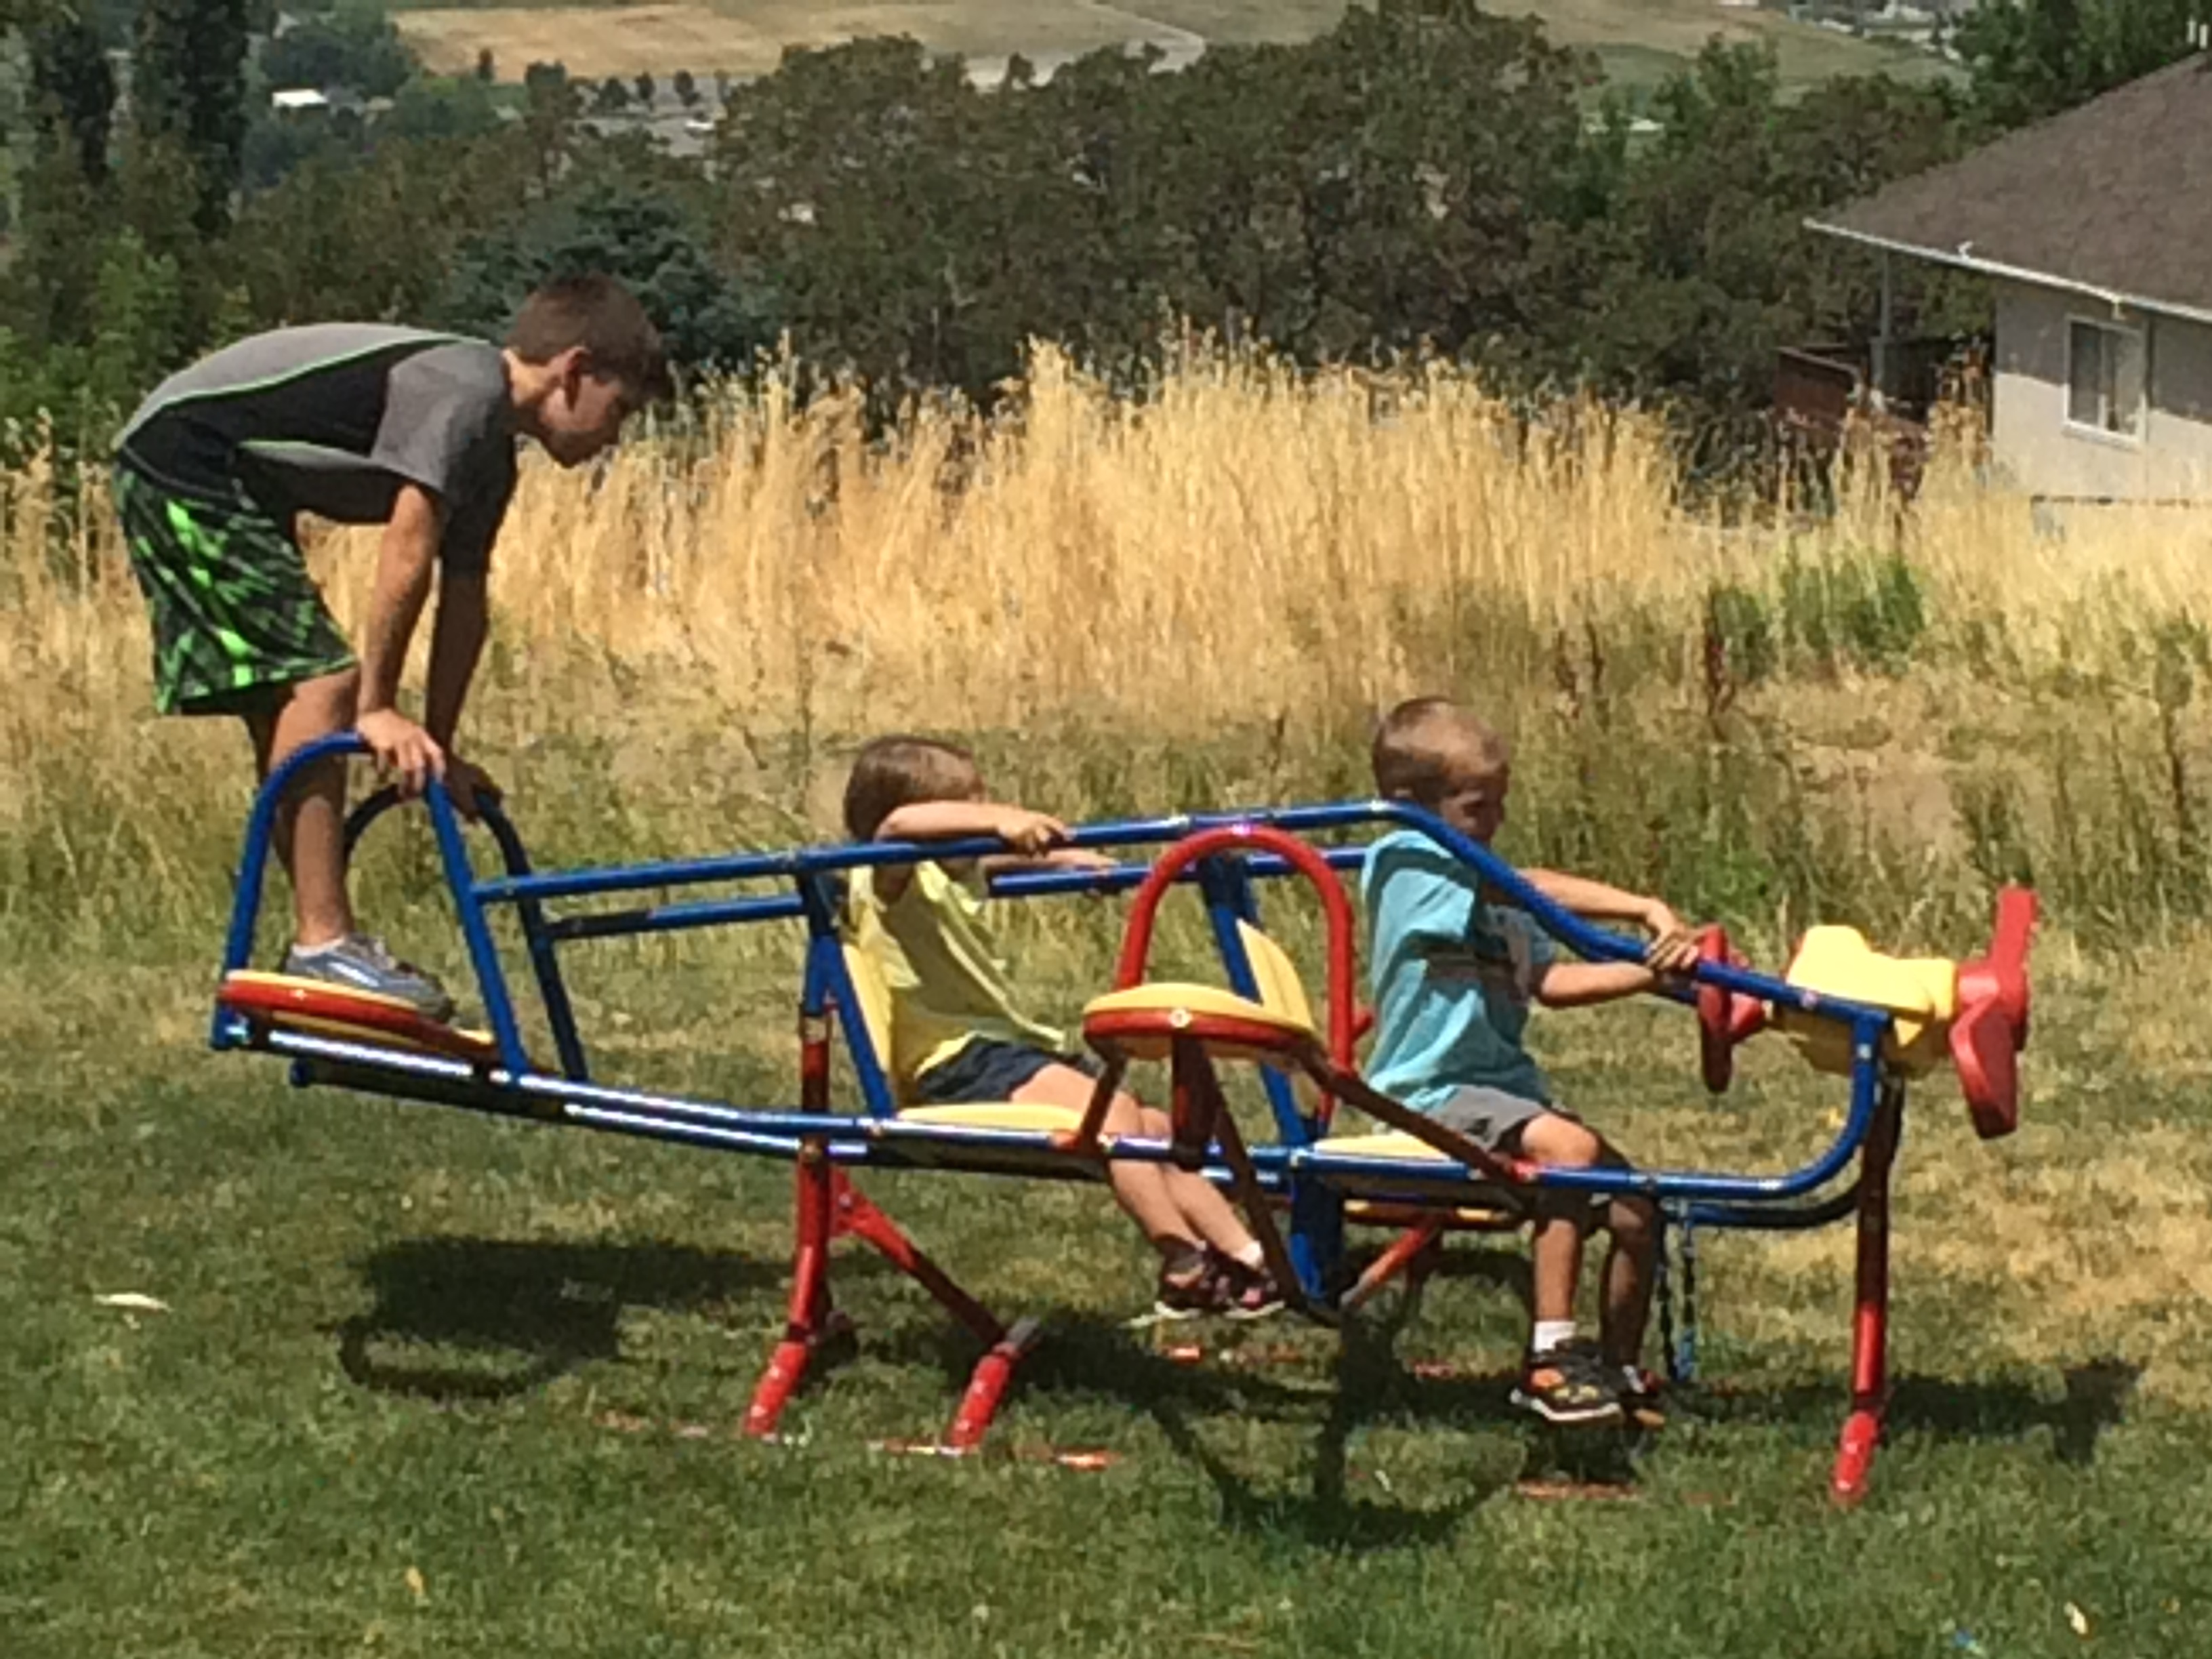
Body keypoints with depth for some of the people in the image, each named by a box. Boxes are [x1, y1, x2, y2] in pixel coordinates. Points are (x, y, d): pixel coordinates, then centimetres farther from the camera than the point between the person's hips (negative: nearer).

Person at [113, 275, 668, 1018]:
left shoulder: (489, 452, 12)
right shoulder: (464, 390, -19)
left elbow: (463, 597, 15)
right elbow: (408, 549, -25)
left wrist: (439, 749, 13)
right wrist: (379, 708, -22)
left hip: (234, 488, 11)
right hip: (185, 461, -11)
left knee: (282, 710, 10)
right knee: (320, 679, -16)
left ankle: (321, 939, 15)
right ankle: (323, 946, -16)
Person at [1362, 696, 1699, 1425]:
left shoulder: (1483, 892, 18)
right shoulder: (1403, 863, -11)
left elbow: (1550, 979, 5)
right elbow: (1534, 890, -23)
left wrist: (1652, 970, -10)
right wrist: (1647, 911, -27)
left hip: (1503, 1086, 9)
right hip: (1434, 1093, -9)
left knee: (1637, 1212, -2)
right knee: (1569, 1147, -32)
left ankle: (1620, 1369, 15)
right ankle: (1551, 1357, -31)